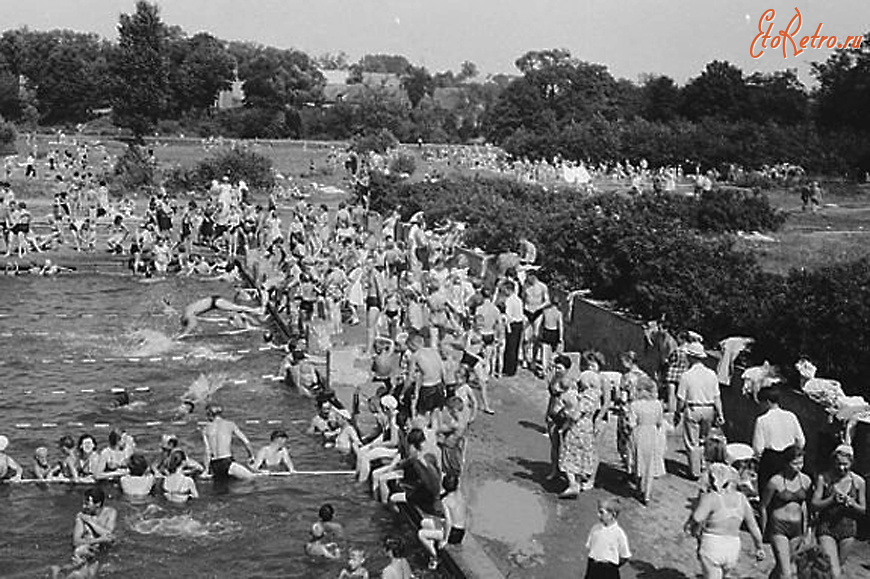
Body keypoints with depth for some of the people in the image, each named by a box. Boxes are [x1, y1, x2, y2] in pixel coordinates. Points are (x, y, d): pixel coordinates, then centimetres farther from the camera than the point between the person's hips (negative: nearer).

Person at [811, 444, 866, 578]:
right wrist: (832, 500, -22)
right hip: (826, 527, -3)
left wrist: (851, 503, -15)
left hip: (848, 528, 3)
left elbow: (863, 510, 7)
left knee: (838, 567, 15)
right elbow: (814, 504, -5)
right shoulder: (823, 478, -6)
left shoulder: (858, 482, 0)